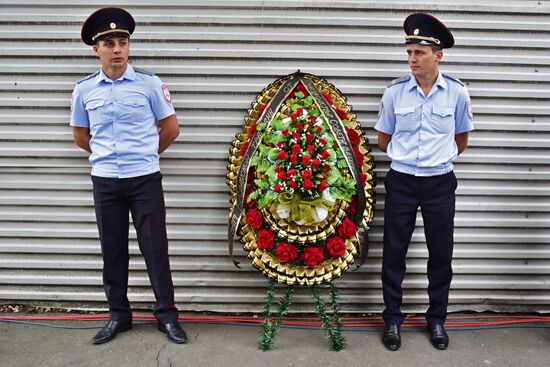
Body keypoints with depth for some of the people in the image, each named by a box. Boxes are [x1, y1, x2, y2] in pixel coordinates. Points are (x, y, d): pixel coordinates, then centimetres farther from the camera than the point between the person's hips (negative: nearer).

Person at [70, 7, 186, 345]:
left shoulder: (150, 83, -4)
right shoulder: (84, 89, 3)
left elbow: (171, 128, 3)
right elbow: (81, 136, 16)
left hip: (145, 178, -2)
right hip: (105, 181, 3)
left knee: (155, 248, 1)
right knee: (113, 249, 10)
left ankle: (167, 314, 14)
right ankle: (119, 314, 25)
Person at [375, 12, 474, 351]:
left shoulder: (457, 92, -5)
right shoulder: (395, 92, -5)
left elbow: (461, 140, 10)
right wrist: (408, 156, 10)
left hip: (440, 183, 0)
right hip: (401, 182, 0)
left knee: (441, 253, 9)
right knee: (394, 252, 6)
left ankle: (437, 319, 27)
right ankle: (393, 319, 22)